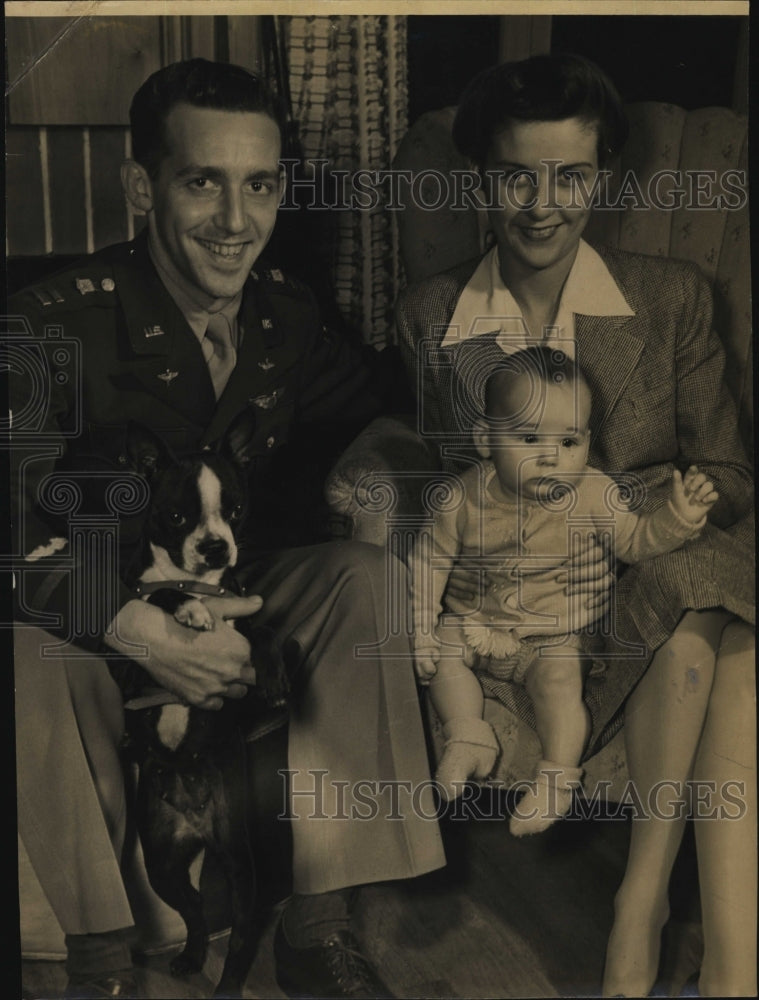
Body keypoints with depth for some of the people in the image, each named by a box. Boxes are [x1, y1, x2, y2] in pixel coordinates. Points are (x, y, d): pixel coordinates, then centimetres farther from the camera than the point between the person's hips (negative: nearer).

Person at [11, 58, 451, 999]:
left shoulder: (285, 311, -5)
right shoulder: (59, 322, -19)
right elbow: (19, 525, -27)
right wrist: (146, 632, -39)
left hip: (237, 590, 4)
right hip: (97, 607, -3)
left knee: (365, 573, -23)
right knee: (29, 655, -36)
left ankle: (317, 923, -19)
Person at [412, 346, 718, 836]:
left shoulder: (594, 495, -14)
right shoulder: (466, 496, -14)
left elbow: (634, 541, -5)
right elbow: (433, 557, -5)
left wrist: (678, 517, -24)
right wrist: (420, 626, -9)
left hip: (556, 635, -2)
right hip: (478, 624, 2)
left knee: (560, 681, -23)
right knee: (441, 653, -14)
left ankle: (558, 775, -8)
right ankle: (468, 737, -1)